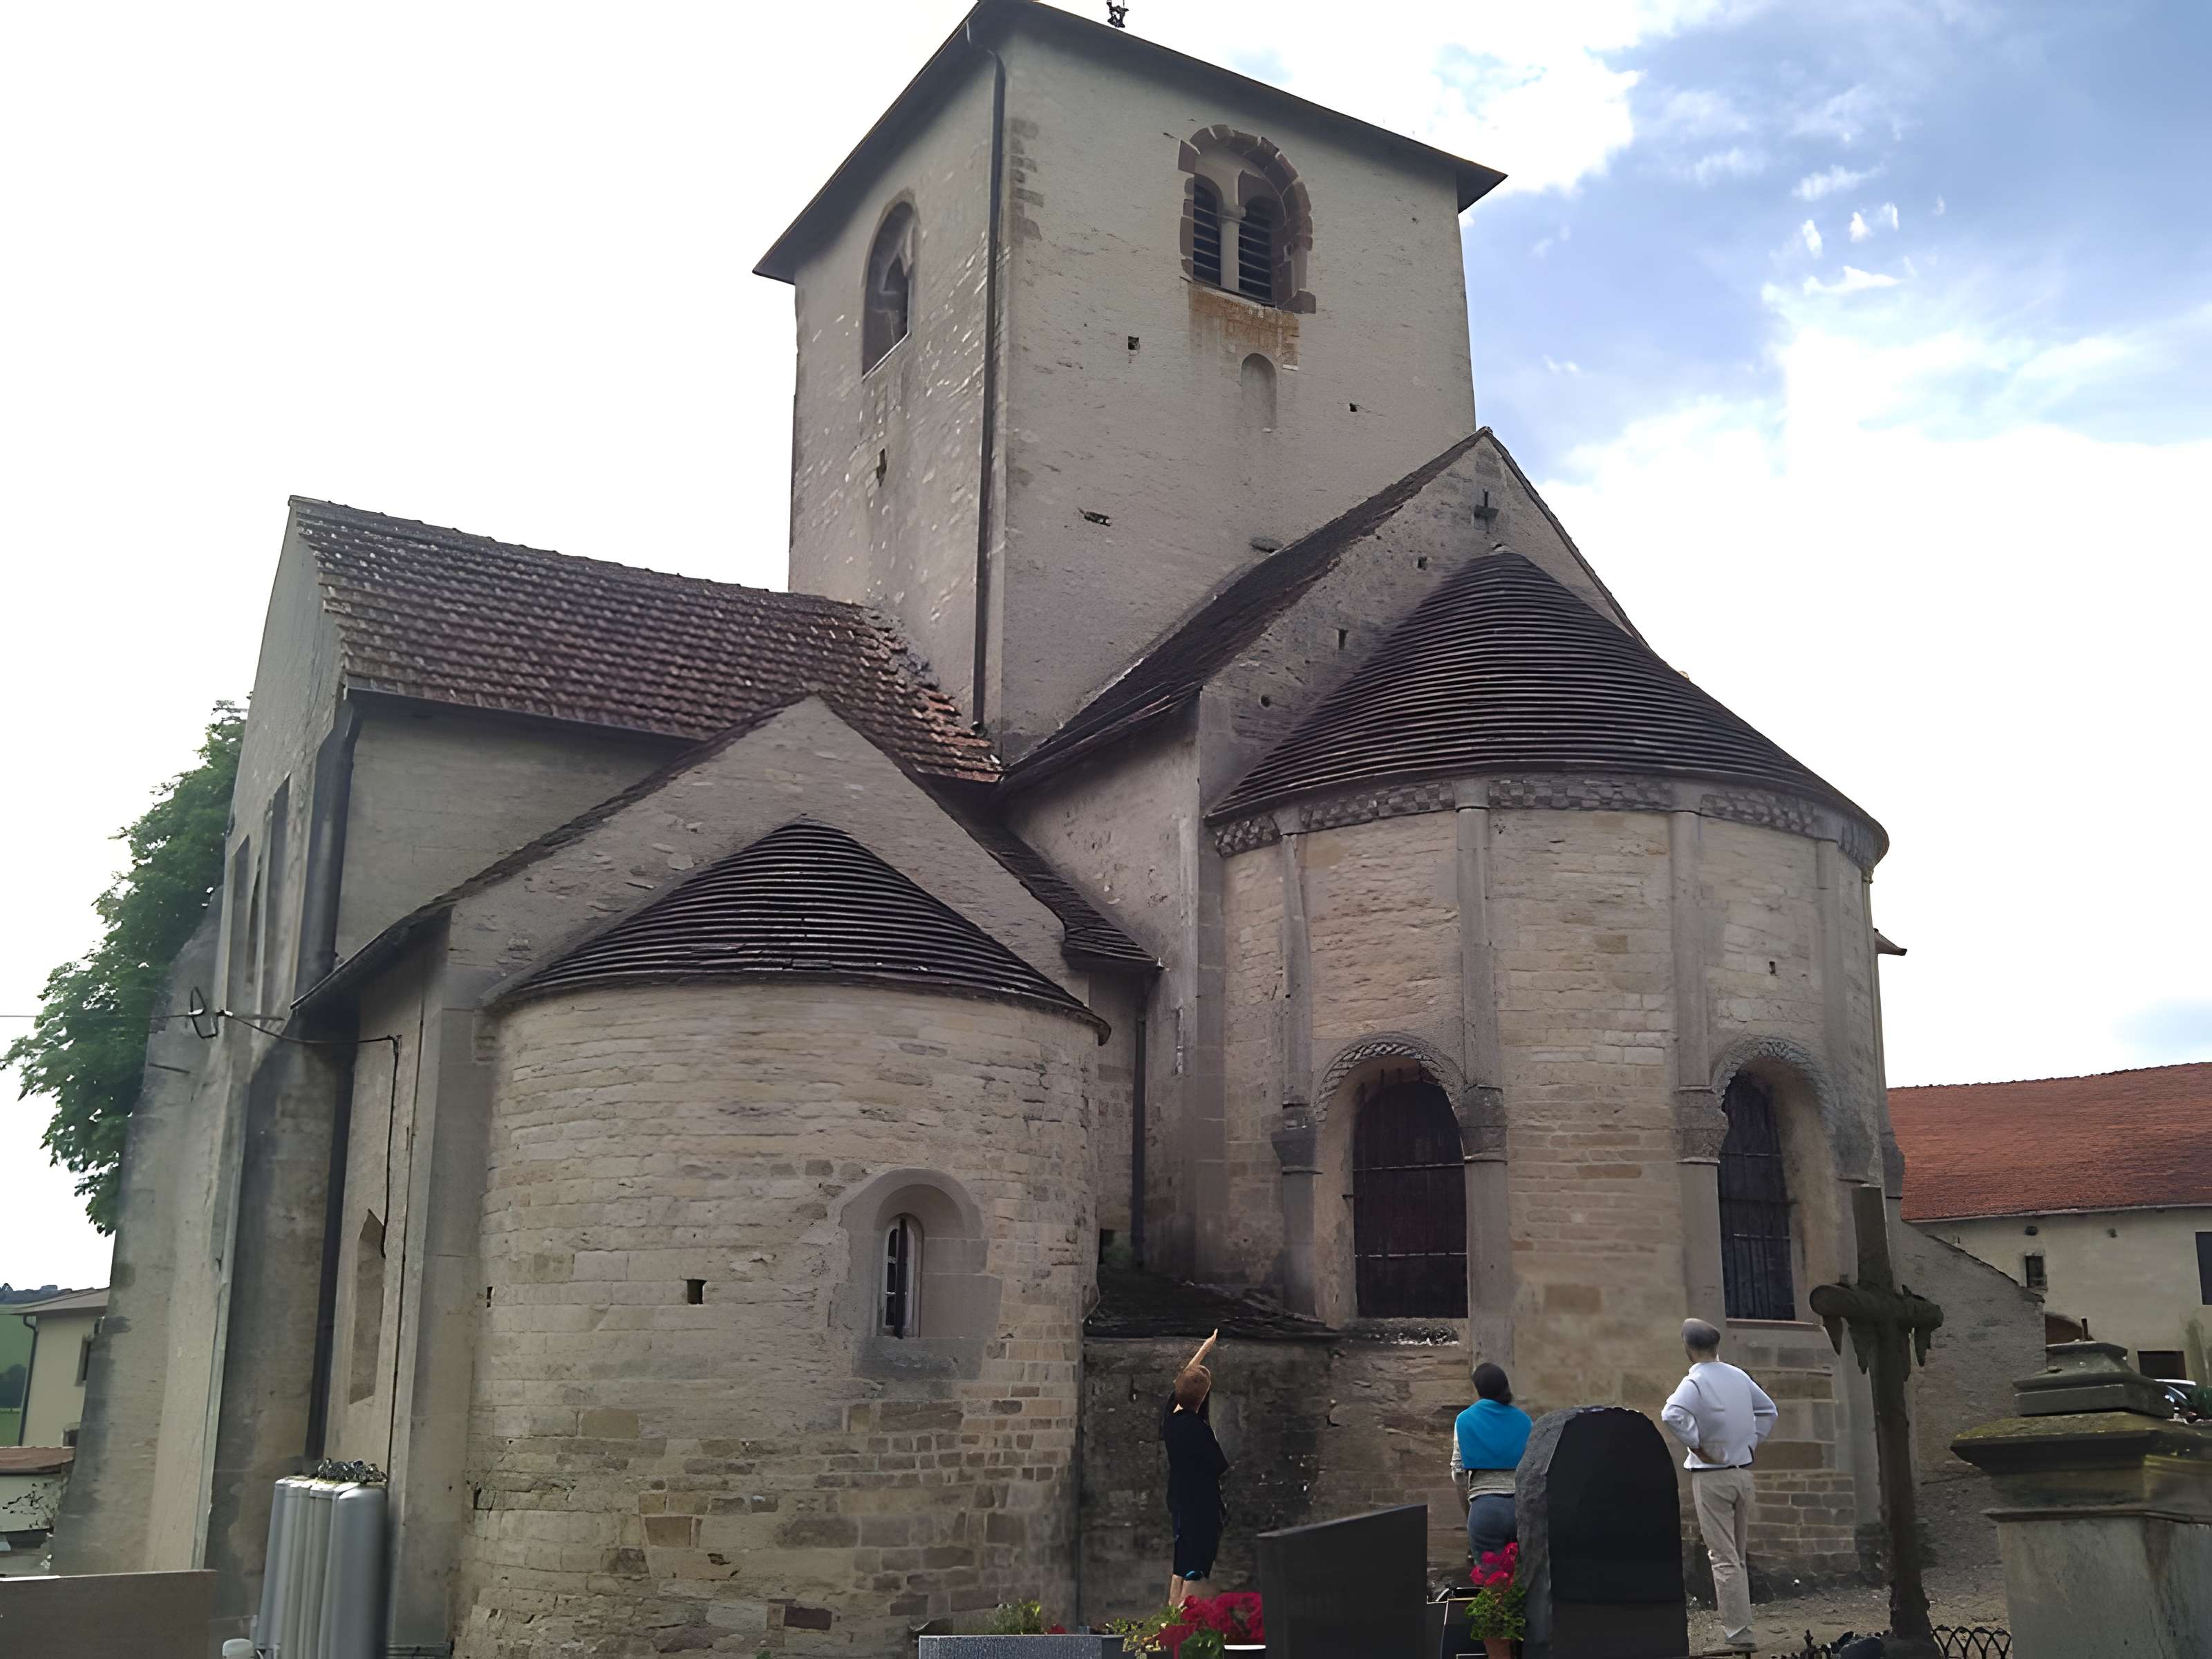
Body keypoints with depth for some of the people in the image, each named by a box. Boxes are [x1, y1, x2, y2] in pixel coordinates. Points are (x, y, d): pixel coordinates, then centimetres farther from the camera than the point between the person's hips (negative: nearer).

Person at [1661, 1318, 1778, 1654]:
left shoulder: (1695, 1383, -15)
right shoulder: (1739, 1377, 5)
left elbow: (1672, 1415, -32)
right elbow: (1768, 1409, 19)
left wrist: (1698, 1446, -20)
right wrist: (1751, 1442, 15)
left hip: (1711, 1476, -6)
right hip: (1743, 1472, 6)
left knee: (1724, 1558, -2)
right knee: (1736, 1556, 16)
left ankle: (1740, 1634, -3)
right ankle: (1737, 1626, 21)